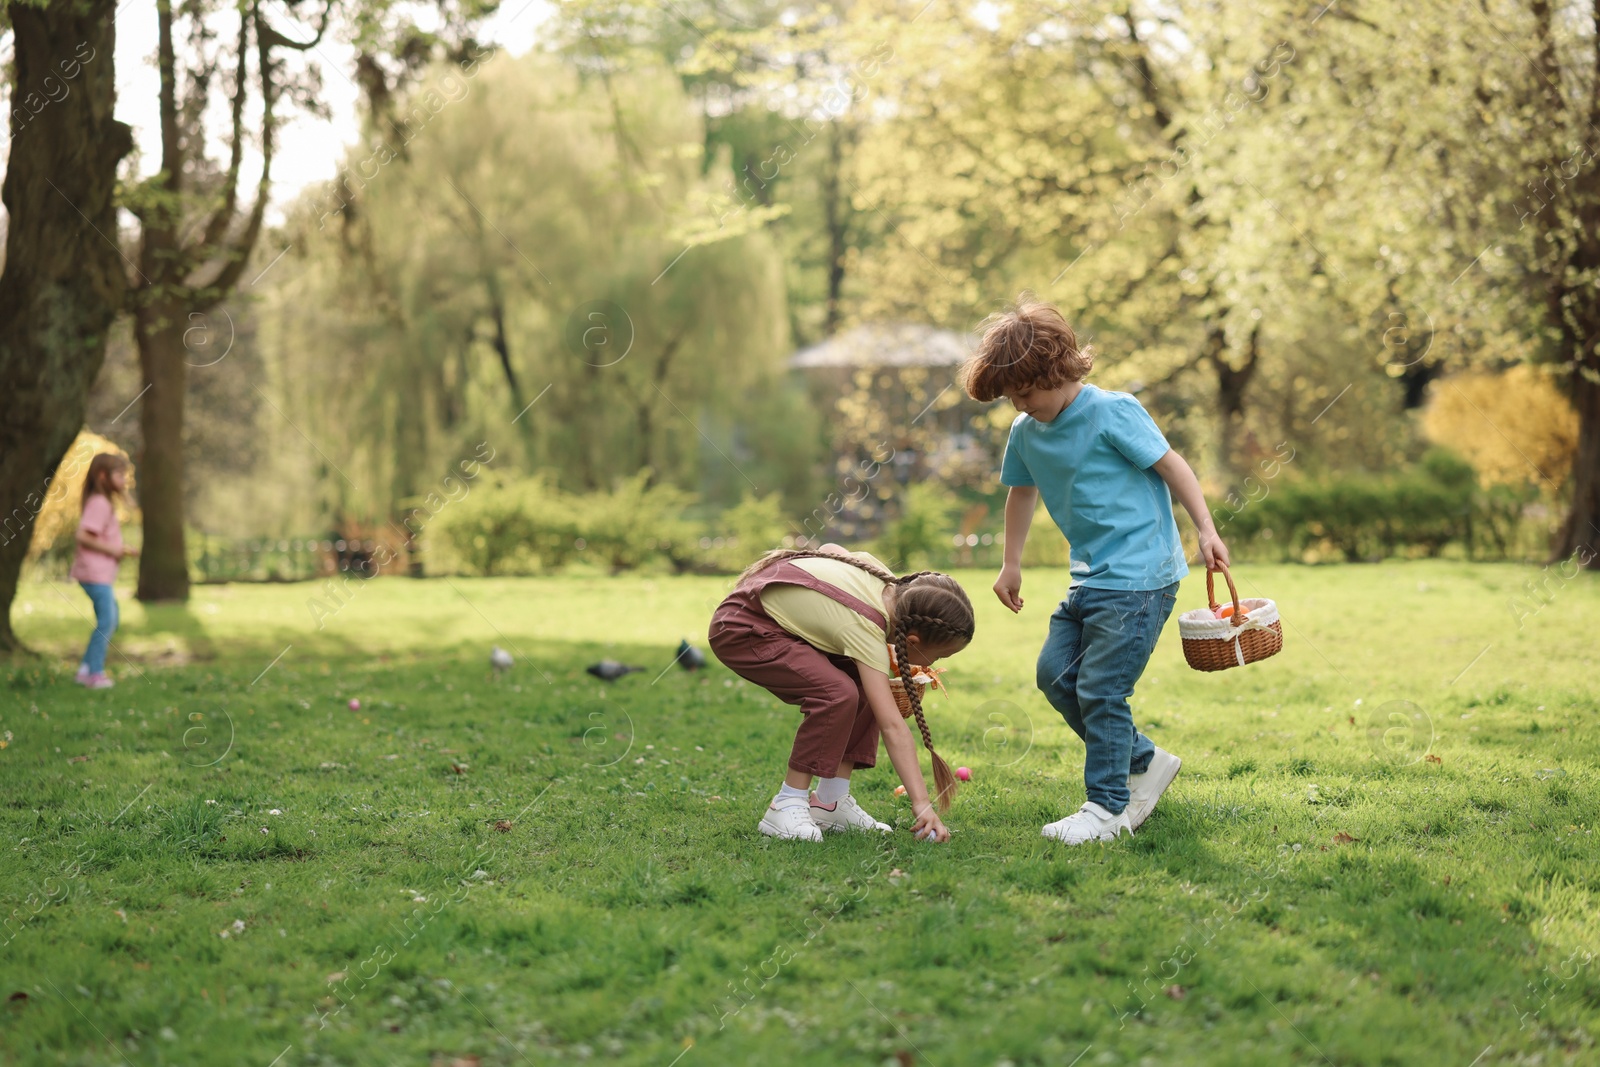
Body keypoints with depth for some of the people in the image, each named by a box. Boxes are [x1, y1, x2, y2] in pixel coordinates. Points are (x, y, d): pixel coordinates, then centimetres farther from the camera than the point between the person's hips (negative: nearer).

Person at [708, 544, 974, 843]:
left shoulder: (886, 579, -6)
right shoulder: (865, 631, -30)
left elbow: (830, 548, 13)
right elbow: (892, 727, -35)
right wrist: (922, 803, -37)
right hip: (740, 631, -10)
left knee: (867, 690, -1)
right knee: (837, 693, -29)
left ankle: (830, 801, 4)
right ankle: (786, 807, -18)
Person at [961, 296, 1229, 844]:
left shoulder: (1112, 412, -14)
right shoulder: (1025, 432, 7)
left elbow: (1170, 465, -9)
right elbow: (1022, 492, 23)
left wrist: (1205, 530, -15)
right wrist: (1012, 564, 26)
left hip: (1140, 576, -8)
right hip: (1091, 574, 8)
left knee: (1099, 688, -10)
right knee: (1055, 674, 6)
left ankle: (1107, 807, 0)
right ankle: (1144, 761, 21)